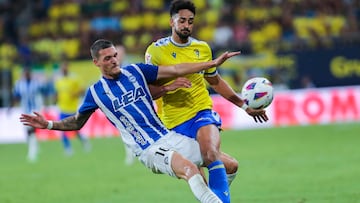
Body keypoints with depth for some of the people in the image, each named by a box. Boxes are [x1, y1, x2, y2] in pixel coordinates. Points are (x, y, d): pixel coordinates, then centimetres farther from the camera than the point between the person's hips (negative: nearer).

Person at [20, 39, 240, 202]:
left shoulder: (135, 71, 7)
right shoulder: (96, 92, 0)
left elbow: (175, 70, 8)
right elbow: (76, 122, 13)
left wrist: (214, 63, 4)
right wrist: (48, 124, -2)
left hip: (170, 136, 6)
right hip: (150, 149, -6)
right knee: (190, 168, -34)